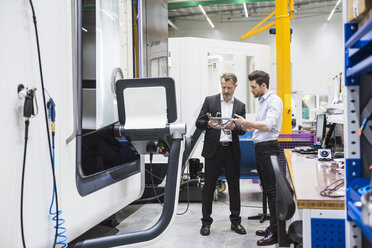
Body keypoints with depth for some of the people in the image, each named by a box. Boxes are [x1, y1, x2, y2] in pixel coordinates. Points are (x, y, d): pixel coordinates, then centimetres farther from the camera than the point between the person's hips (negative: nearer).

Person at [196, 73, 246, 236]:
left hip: (232, 151, 2)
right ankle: (206, 221, 14)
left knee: (234, 186, 8)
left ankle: (235, 221, 21)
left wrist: (233, 127, -17)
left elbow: (243, 130, 4)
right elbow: (198, 123, 0)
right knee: (209, 186, 3)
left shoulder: (240, 106, 9)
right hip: (214, 149, -2)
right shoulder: (210, 100, 4)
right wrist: (209, 124, -21)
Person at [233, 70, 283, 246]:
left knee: (272, 191, -7)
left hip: (268, 148, -10)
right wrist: (248, 127, 11)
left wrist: (246, 122, -18)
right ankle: (273, 227, 23)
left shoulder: (274, 100, -11)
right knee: (267, 190, 14)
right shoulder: (261, 101, 18)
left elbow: (267, 125, -22)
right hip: (259, 148, 10)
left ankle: (275, 233, -1)